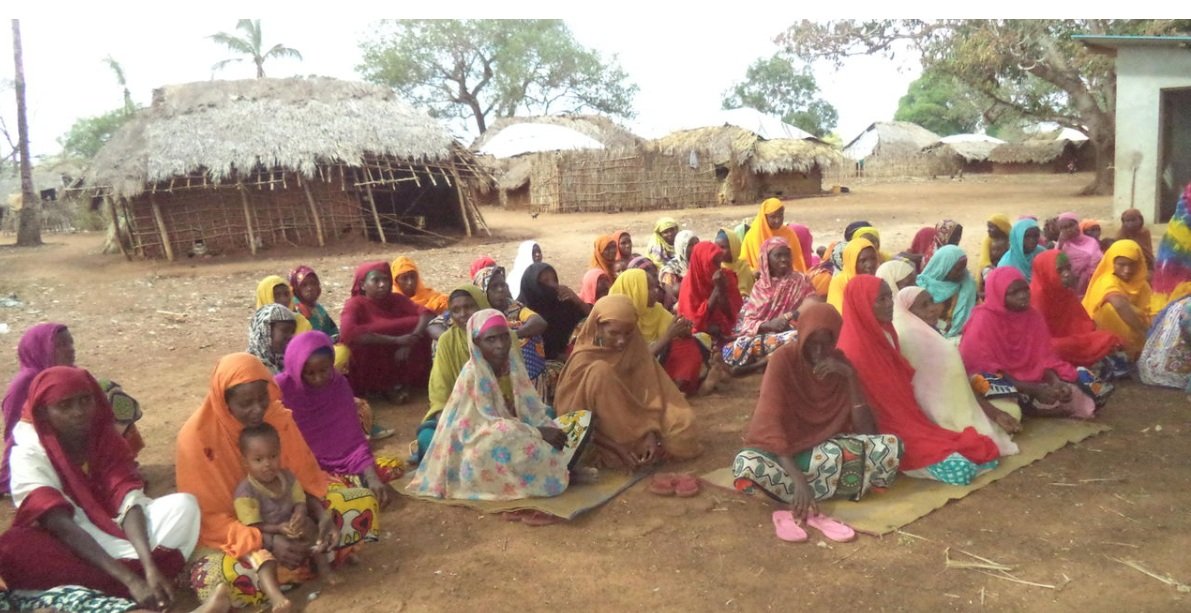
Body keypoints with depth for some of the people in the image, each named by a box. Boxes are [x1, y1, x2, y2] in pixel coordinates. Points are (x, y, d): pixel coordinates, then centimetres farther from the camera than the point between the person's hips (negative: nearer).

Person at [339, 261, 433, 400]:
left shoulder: (397, 299, 1)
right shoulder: (356, 304, -12)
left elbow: (426, 313, -13)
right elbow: (347, 333, -32)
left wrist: (411, 340, -31)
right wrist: (395, 340, -34)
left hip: (400, 358, 3)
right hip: (368, 363, -3)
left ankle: (403, 380, -7)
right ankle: (386, 386, -13)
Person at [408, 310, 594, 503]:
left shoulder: (513, 366, 0)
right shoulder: (472, 375, -19)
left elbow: (532, 408, 3)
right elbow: (488, 423, -24)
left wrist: (549, 428, -18)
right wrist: (538, 433, -27)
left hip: (513, 436, 6)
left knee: (579, 424, -3)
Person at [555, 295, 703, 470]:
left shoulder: (635, 347, -6)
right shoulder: (583, 360, -17)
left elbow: (649, 391, -10)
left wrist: (651, 433, -26)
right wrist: (616, 447, -25)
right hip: (603, 433, -3)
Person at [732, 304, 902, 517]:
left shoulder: (842, 362, -2)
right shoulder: (783, 359, -12)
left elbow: (866, 430, -9)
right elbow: (769, 423, -24)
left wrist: (850, 376, -19)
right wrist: (798, 478, -38)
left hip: (832, 449, 3)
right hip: (787, 451, -3)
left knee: (892, 447, -25)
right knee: (747, 464, -37)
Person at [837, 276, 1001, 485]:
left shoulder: (886, 333, 7)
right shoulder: (855, 349, -21)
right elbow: (860, 406, -19)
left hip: (910, 421, 9)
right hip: (890, 434, -9)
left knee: (986, 456, -2)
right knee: (959, 469, -23)